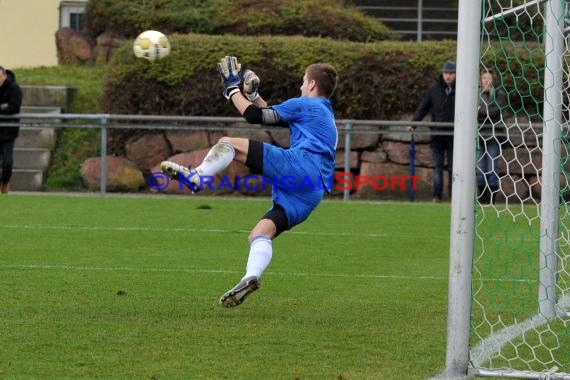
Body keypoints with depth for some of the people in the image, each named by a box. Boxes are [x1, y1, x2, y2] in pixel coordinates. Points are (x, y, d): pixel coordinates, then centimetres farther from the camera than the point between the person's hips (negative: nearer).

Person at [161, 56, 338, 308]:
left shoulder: (304, 105, 9)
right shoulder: (326, 115, 36)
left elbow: (255, 116, 6)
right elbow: (273, 116, 42)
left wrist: (232, 89, 18)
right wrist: (253, 94, 40)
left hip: (297, 166, -8)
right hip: (313, 192, 9)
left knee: (227, 144, -6)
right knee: (260, 234, 1)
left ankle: (196, 177, -27)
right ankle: (251, 277, -23)